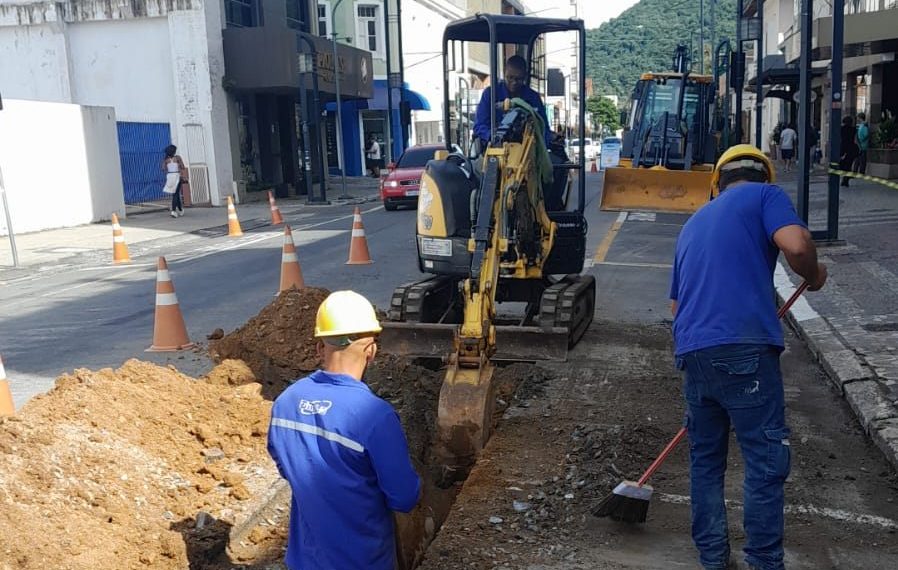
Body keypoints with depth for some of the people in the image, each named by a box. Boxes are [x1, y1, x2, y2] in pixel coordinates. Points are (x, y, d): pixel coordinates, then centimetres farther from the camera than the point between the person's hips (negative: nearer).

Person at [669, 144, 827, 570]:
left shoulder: (694, 223, 27)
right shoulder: (764, 195, 8)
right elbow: (796, 245, -12)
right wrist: (813, 275, 8)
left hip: (691, 351, 7)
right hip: (744, 348, -6)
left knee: (705, 458, 17)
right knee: (766, 462, 2)